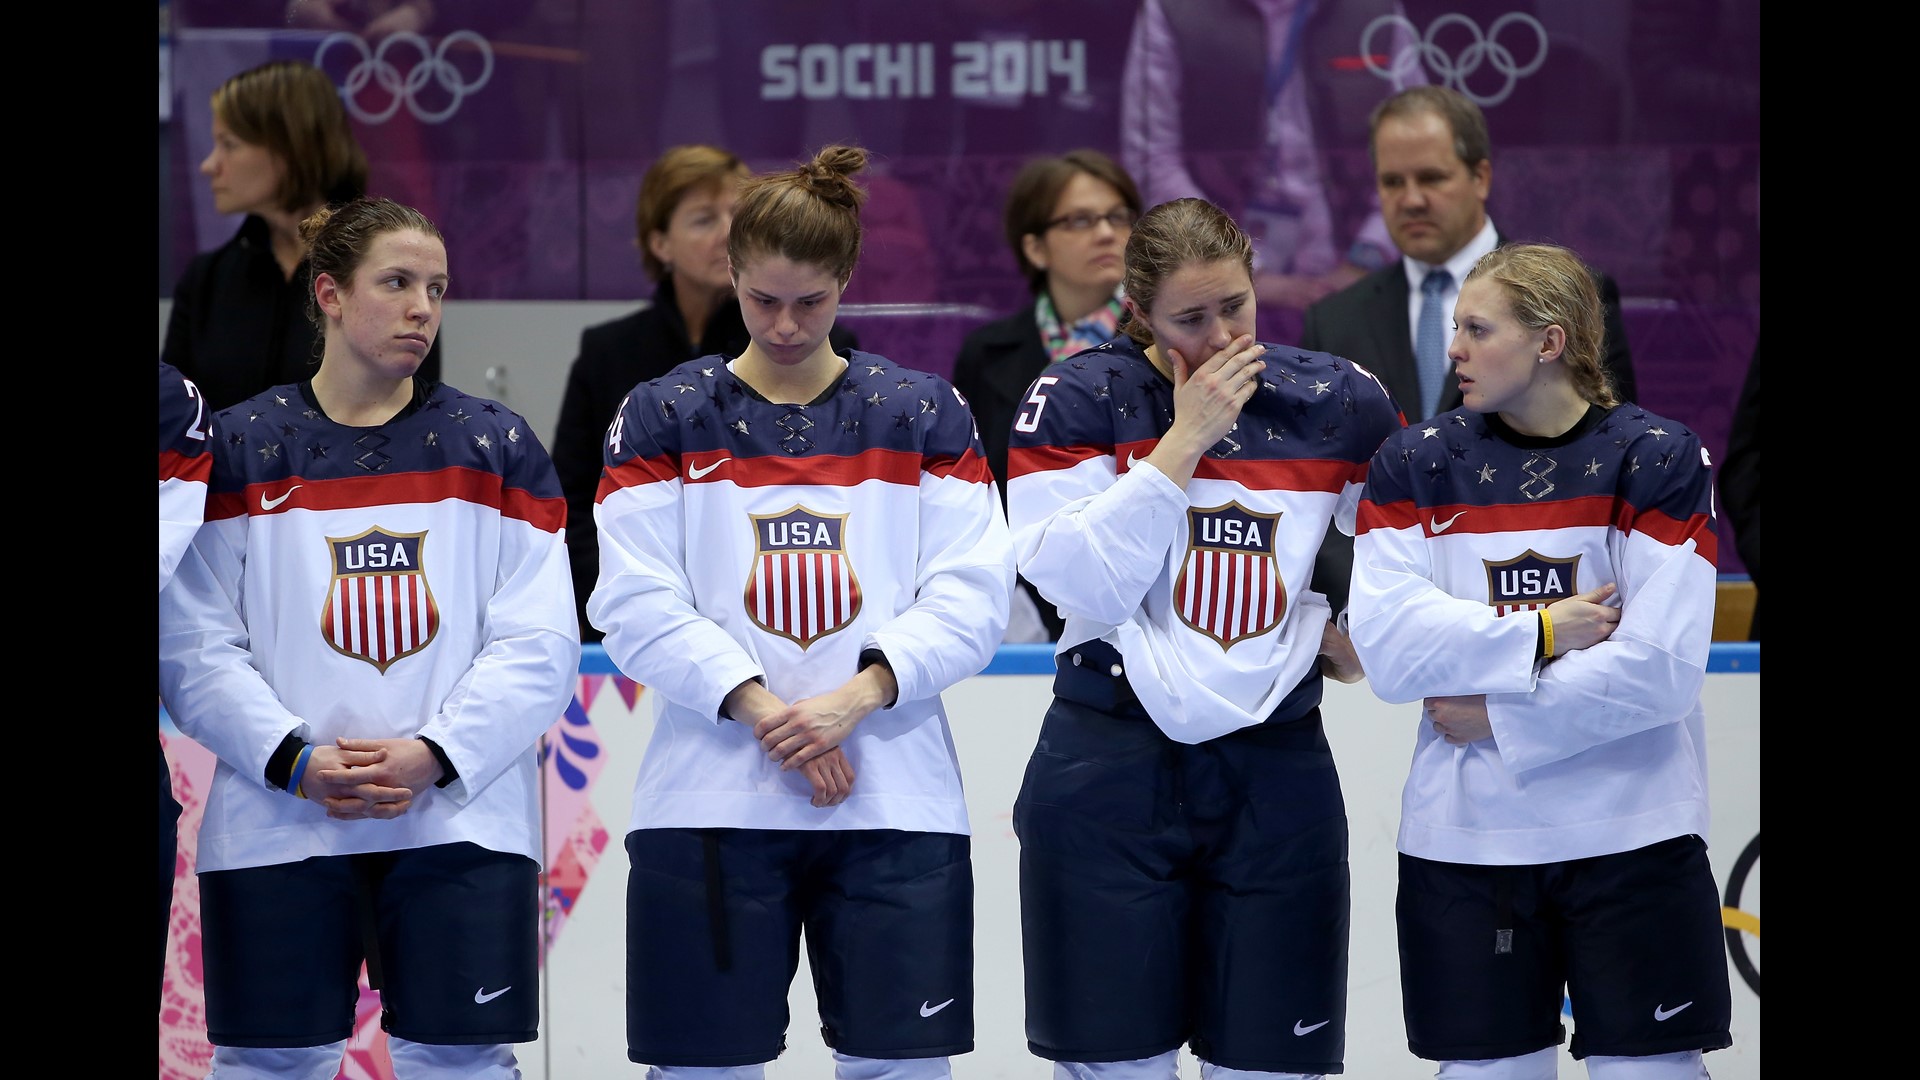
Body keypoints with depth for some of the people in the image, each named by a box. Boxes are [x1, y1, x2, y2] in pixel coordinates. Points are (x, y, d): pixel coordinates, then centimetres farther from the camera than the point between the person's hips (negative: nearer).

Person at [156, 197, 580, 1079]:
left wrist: (436, 755, -11)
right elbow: (195, 647, 1)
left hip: (462, 820, 1)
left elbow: (538, 644, 2)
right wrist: (295, 758, -13)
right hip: (275, 831, -1)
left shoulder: (496, 446, 10)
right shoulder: (241, 448, 7)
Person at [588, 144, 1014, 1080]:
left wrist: (854, 698, -14)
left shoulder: (924, 415, 9)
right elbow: (638, 610, -3)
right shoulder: (664, 419, 6)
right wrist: (762, 709, -14)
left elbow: (970, 600, 0)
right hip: (710, 804, -1)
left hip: (897, 804, 1)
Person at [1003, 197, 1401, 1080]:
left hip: (1279, 775, 2)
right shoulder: (1079, 400, -4)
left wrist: (1346, 624, 1)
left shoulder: (1341, 403, 3)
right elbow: (1084, 583, -15)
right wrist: (1185, 438, -15)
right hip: (1109, 771, -2)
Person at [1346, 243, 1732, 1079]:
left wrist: (1496, 717, -10)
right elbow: (1389, 649, -9)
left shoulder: (1659, 461, -4)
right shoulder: (1417, 466, 4)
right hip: (1465, 843, 2)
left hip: (1631, 838, -2)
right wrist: (1545, 634, -14)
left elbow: (1660, 671, -13)